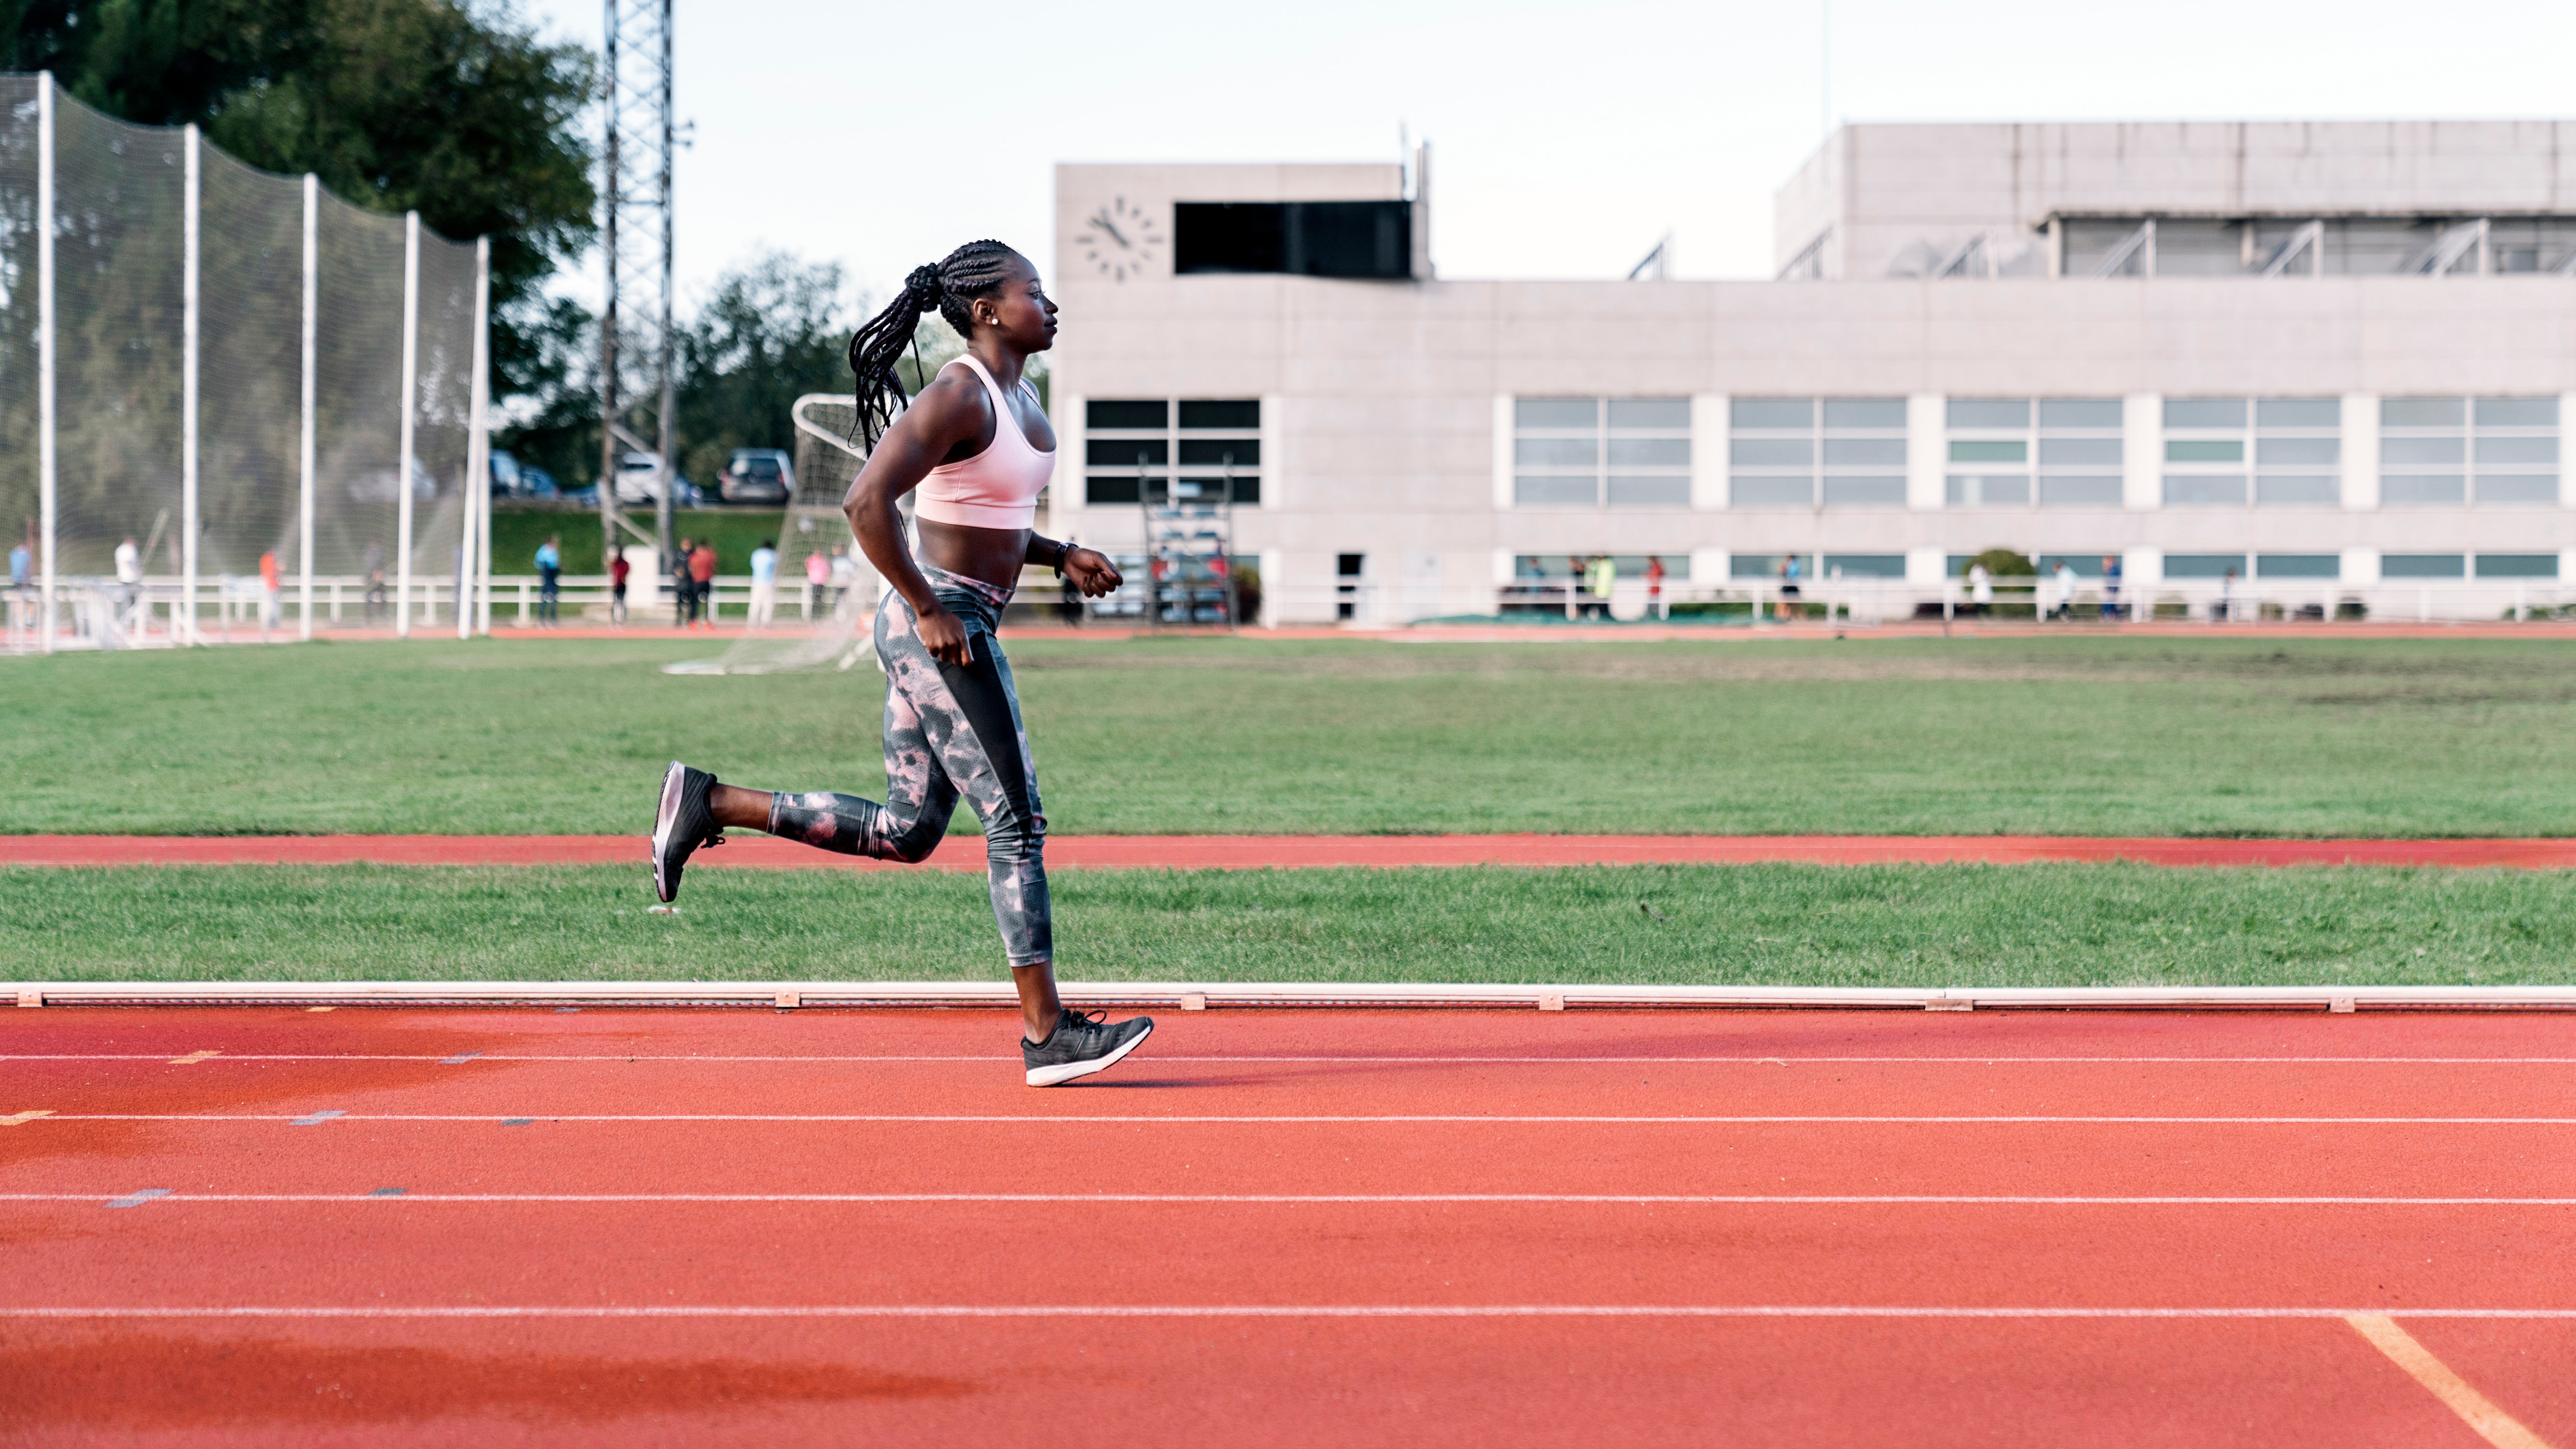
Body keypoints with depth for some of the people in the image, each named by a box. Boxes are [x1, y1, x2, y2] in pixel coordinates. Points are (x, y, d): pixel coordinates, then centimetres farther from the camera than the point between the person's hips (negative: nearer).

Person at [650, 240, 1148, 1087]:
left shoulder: (1018, 395, 13)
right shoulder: (959, 396, -17)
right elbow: (866, 503, -26)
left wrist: (1063, 558, 12)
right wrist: (928, 610, -21)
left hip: (957, 626, 10)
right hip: (940, 624, -10)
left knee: (907, 833, 14)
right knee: (1016, 822, -5)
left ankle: (709, 804, 18)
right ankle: (1047, 1033, 0)